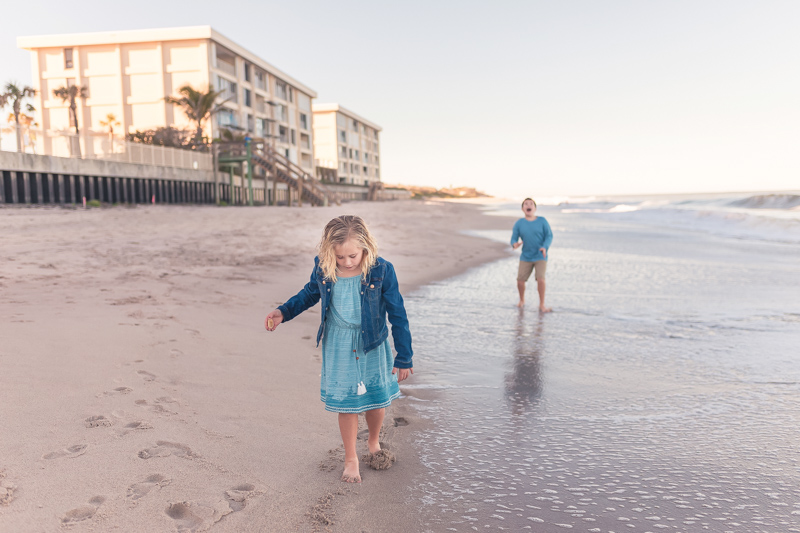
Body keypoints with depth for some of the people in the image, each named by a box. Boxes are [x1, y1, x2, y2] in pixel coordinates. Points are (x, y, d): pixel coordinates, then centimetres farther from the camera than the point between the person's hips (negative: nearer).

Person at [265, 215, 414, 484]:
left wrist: (403, 357, -9)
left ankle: (373, 443, 44)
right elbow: (310, 293, 11)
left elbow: (398, 315, -12)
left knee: (377, 400, 13)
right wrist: (283, 312, -3)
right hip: (338, 346, 1)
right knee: (346, 402, 8)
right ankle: (350, 458, 30)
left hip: (373, 345, -1)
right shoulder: (323, 270, -13)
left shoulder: (381, 271, -20)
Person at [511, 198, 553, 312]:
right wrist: (515, 244, -27)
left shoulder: (542, 221, -4)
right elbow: (514, 239, -3)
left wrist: (545, 247, -23)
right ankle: (522, 300, 28)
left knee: (540, 279, -19)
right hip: (526, 258, 2)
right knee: (520, 281, -2)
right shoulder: (519, 223, -1)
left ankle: (542, 305, -1)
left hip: (540, 257, -2)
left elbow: (549, 236, -4)